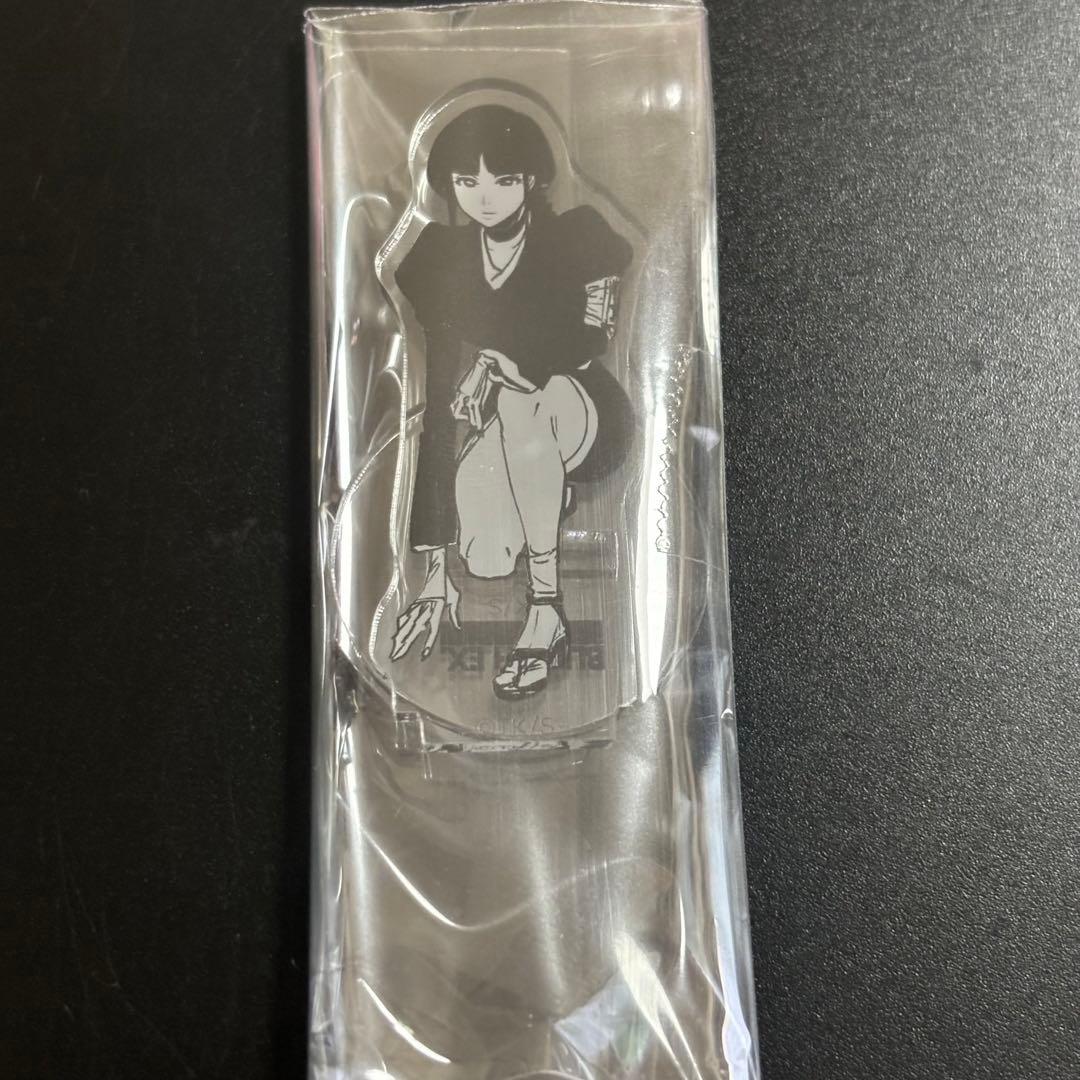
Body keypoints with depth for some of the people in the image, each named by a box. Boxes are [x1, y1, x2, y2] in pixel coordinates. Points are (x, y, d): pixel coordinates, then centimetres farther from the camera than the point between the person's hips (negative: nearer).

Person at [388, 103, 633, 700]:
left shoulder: (580, 237, -8)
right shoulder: (442, 258, -4)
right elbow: (439, 404, -11)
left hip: (586, 417, -2)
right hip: (502, 432, 3)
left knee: (519, 402, -38)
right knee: (484, 560, -26)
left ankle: (547, 610, -31)